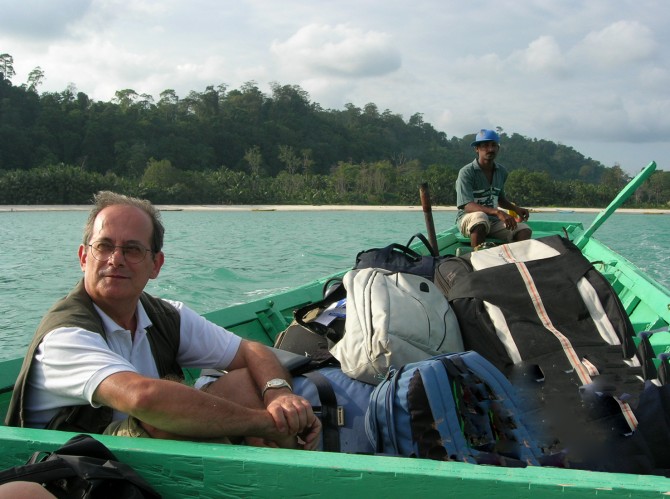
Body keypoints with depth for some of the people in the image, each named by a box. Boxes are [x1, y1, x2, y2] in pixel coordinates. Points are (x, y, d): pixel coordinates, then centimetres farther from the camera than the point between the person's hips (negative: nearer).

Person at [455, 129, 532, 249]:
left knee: (525, 230, -19)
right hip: (468, 219, -5)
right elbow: (467, 206, -25)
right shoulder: (466, 172, -13)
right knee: (480, 217, -40)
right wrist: (497, 212, -36)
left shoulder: (502, 172, 8)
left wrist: (516, 209, 7)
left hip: (493, 221, 5)